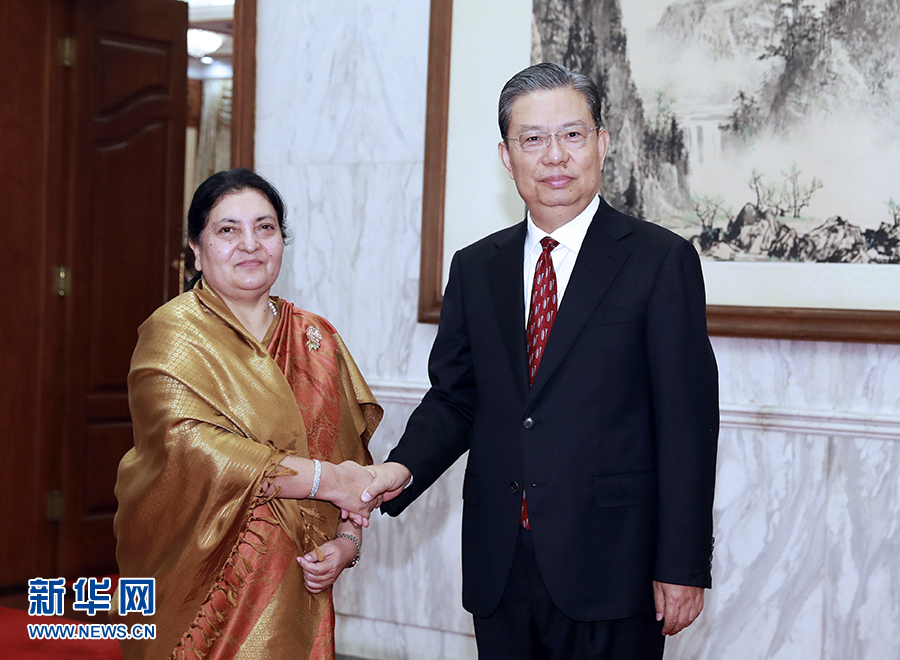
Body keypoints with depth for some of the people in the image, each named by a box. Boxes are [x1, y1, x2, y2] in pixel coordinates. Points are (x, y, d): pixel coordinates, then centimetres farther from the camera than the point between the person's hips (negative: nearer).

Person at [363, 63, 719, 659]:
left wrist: (682, 567, -10)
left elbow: (688, 420, -7)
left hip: (611, 568, -4)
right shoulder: (475, 268, 10)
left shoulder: (662, 261, -4)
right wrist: (405, 467, -8)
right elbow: (453, 395, 13)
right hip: (499, 571, 4)